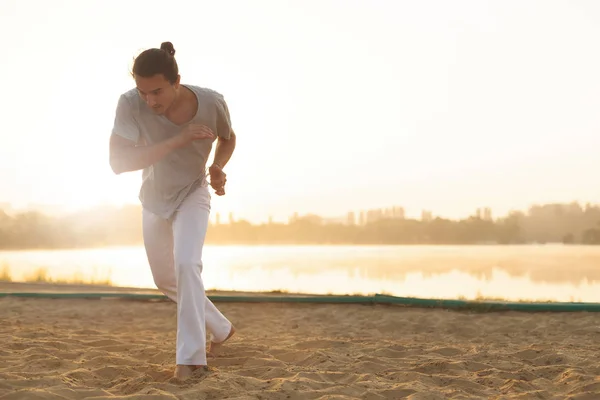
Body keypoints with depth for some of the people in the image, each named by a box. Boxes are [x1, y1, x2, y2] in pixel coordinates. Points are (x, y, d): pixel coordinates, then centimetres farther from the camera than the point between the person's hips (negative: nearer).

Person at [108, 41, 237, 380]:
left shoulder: (212, 103, -26)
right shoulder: (130, 104, -31)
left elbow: (228, 138, -3)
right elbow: (118, 162, -38)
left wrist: (218, 167, -24)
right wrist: (179, 140, -43)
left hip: (193, 193, -2)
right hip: (154, 197, 3)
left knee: (187, 265, -25)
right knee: (166, 280, 14)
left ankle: (190, 355, -16)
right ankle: (222, 329, 35)